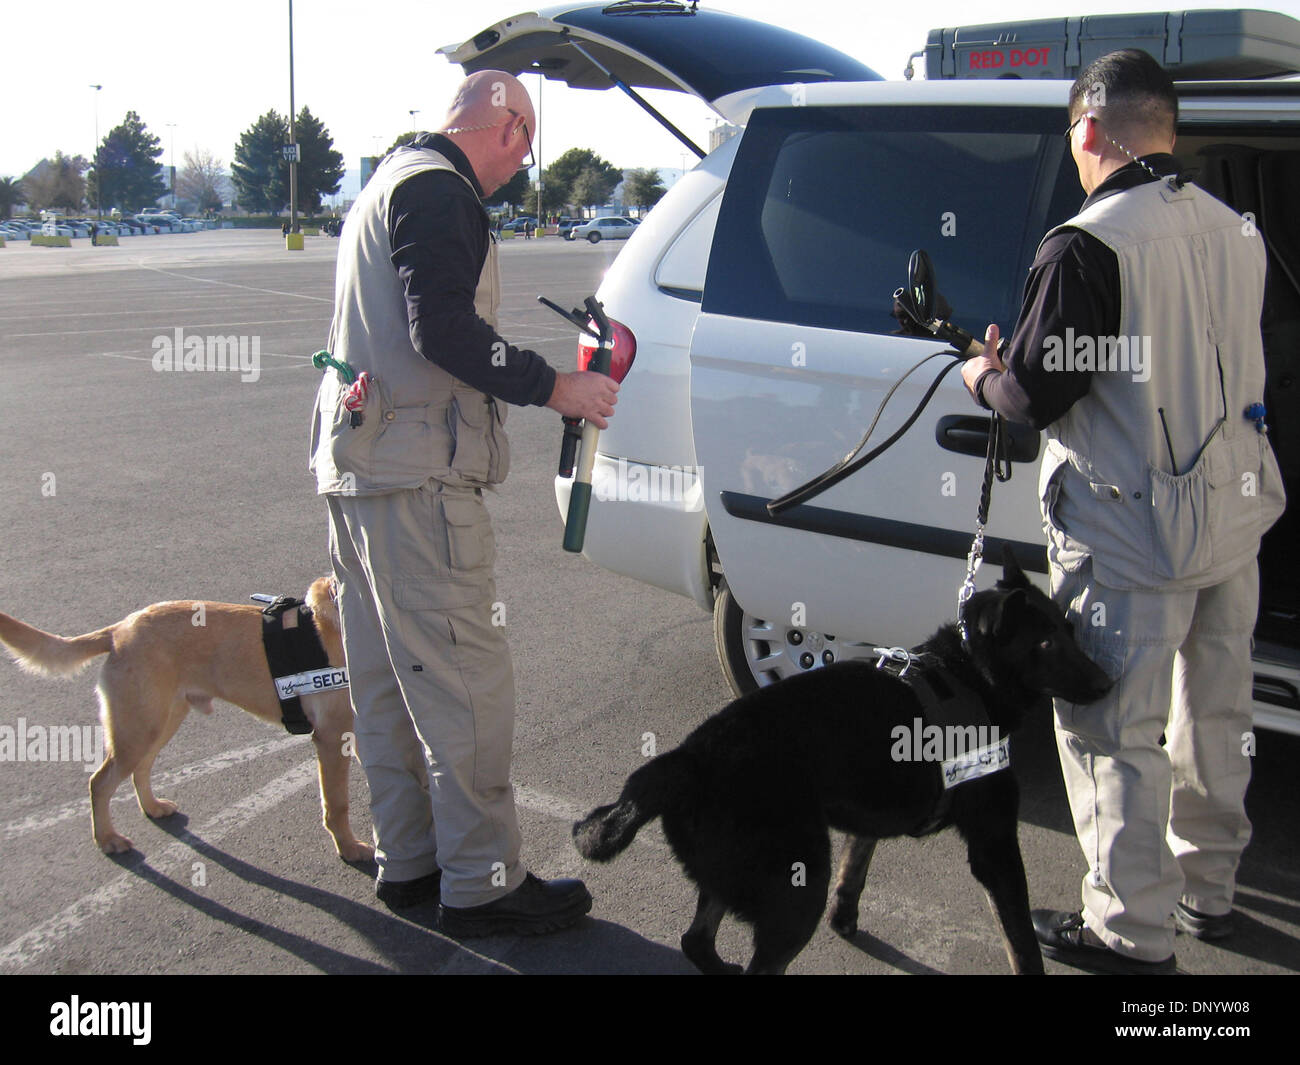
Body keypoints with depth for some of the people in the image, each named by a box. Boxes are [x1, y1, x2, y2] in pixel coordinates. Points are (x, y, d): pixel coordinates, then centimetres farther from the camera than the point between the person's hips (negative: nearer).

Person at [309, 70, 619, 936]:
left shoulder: (391, 183, 24)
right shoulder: (438, 189, -10)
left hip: (358, 467, 11)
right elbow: (442, 328, -21)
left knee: (388, 679, 14)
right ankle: (482, 884, 2)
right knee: (466, 678, -6)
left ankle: (409, 860, 25)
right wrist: (552, 386, -15)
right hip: (417, 475, -11)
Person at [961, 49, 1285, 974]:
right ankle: (1208, 888, 37)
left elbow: (1039, 397, -17)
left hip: (1134, 531, -8)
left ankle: (1134, 928, 15)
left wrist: (985, 375, 6)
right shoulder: (1239, 235, 5)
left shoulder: (1088, 245, -19)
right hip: (1237, 510, 8)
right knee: (1214, 715, 20)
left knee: (1115, 731, 5)